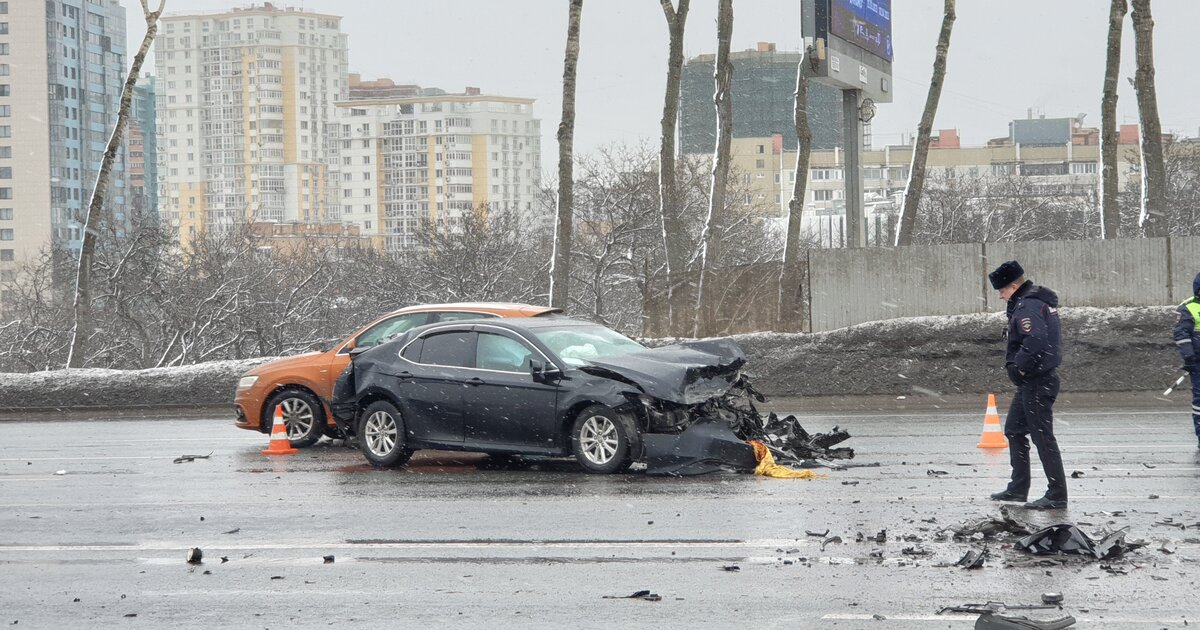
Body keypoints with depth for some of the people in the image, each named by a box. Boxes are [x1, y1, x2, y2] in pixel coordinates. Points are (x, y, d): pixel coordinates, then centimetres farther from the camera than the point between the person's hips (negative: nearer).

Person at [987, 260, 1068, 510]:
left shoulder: (1027, 306, -18)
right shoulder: (1038, 300, 15)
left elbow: (1036, 340, -32)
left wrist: (1020, 367, -20)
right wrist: (1012, 362, 7)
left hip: (1037, 383, -11)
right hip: (1031, 382, 11)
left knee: (1043, 437, -7)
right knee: (1014, 430, 19)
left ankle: (1057, 495, -4)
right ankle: (1018, 487, 26)